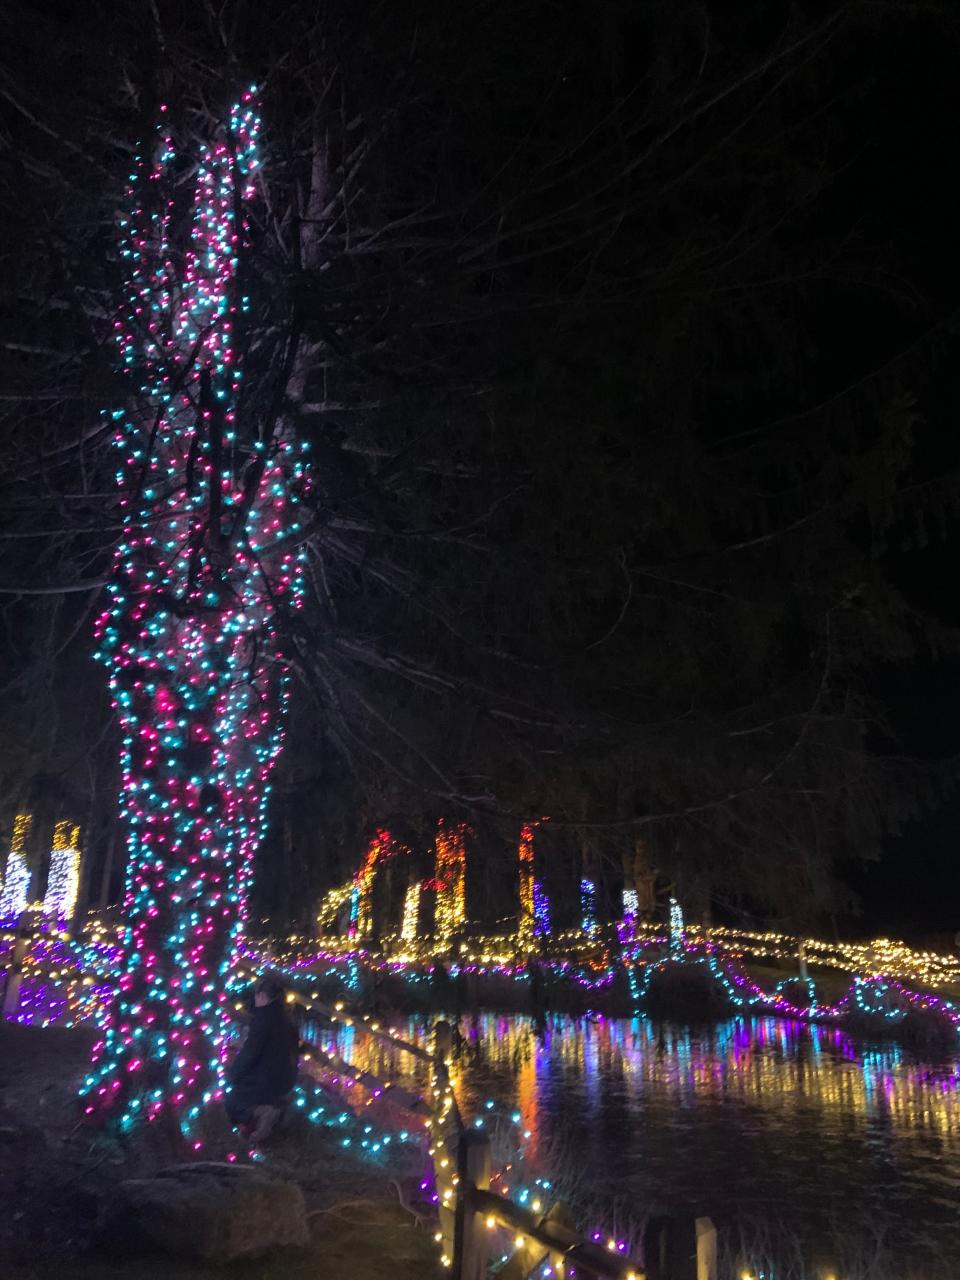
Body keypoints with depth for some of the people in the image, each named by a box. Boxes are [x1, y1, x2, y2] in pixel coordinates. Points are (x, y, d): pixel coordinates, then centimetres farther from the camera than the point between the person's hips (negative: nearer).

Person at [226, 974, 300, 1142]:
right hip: (283, 1080, 7)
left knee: (232, 1103, 13)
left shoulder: (263, 1018, -22)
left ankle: (259, 1113, -7)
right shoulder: (284, 1019, 3)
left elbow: (249, 1053, -21)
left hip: (265, 1081, -7)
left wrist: (232, 1073, -4)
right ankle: (274, 1105, 11)